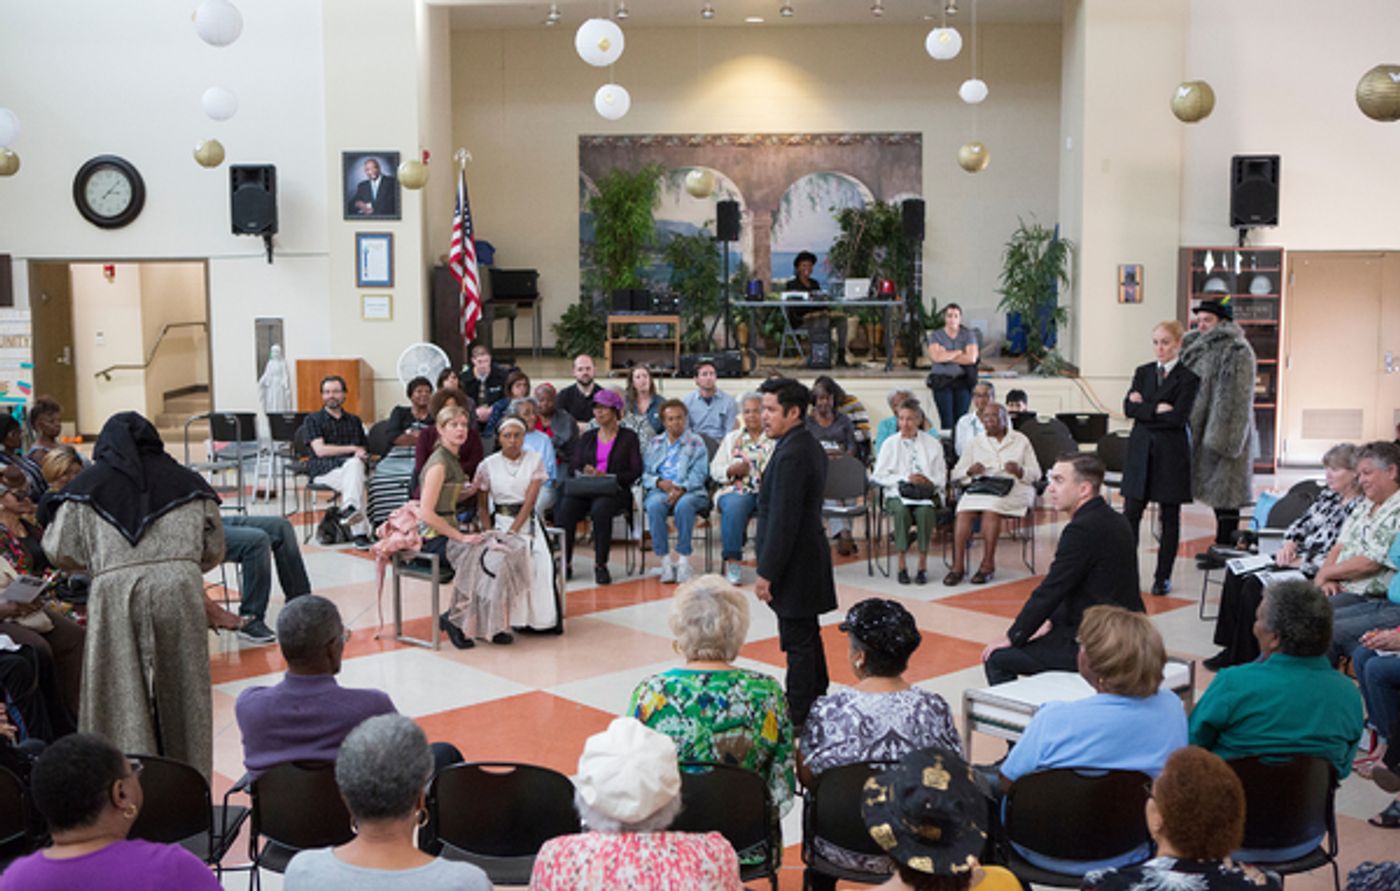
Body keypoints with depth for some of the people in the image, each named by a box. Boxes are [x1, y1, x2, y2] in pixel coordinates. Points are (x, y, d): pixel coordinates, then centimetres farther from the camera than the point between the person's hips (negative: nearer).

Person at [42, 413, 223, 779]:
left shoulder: (86, 486, 8)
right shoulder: (188, 482, 12)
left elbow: (61, 554, 7)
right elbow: (214, 552, 14)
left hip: (115, 597, -2)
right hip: (179, 591, 2)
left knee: (121, 697, 5)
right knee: (182, 693, 11)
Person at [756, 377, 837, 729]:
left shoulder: (791, 454, -22)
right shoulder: (810, 446, 10)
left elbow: (783, 520, -24)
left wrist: (766, 573, -20)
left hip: (794, 564, -10)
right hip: (809, 558, 10)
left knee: (797, 642, -2)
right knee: (807, 637, 20)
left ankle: (798, 720, 7)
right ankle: (817, 706, 32)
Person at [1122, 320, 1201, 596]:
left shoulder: (1188, 378, -4)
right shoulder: (1143, 372, 11)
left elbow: (1178, 417, -15)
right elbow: (1129, 407, -1)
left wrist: (1143, 407, -8)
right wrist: (1157, 410, -13)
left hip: (1171, 452, -3)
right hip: (1141, 451, 4)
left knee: (1170, 517, 5)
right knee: (1130, 514, -2)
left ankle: (1163, 576, 13)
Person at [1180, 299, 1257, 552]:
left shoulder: (1236, 351, -13)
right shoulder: (1203, 349, 15)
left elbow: (1236, 398, -18)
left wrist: (1220, 437, -23)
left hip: (1225, 431, -9)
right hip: (1205, 431, 9)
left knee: (1225, 492, -4)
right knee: (1217, 490, 13)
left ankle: (1225, 547, 1)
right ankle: (1222, 545, 20)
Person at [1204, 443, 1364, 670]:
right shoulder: (1328, 495, 13)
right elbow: (1301, 523, 19)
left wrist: (1301, 563, -17)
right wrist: (1290, 544, -2)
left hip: (1315, 573, -9)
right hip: (1297, 559, 9)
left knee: (1255, 585, -24)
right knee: (1236, 573, -5)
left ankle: (1246, 658, -11)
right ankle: (1231, 649, -4)